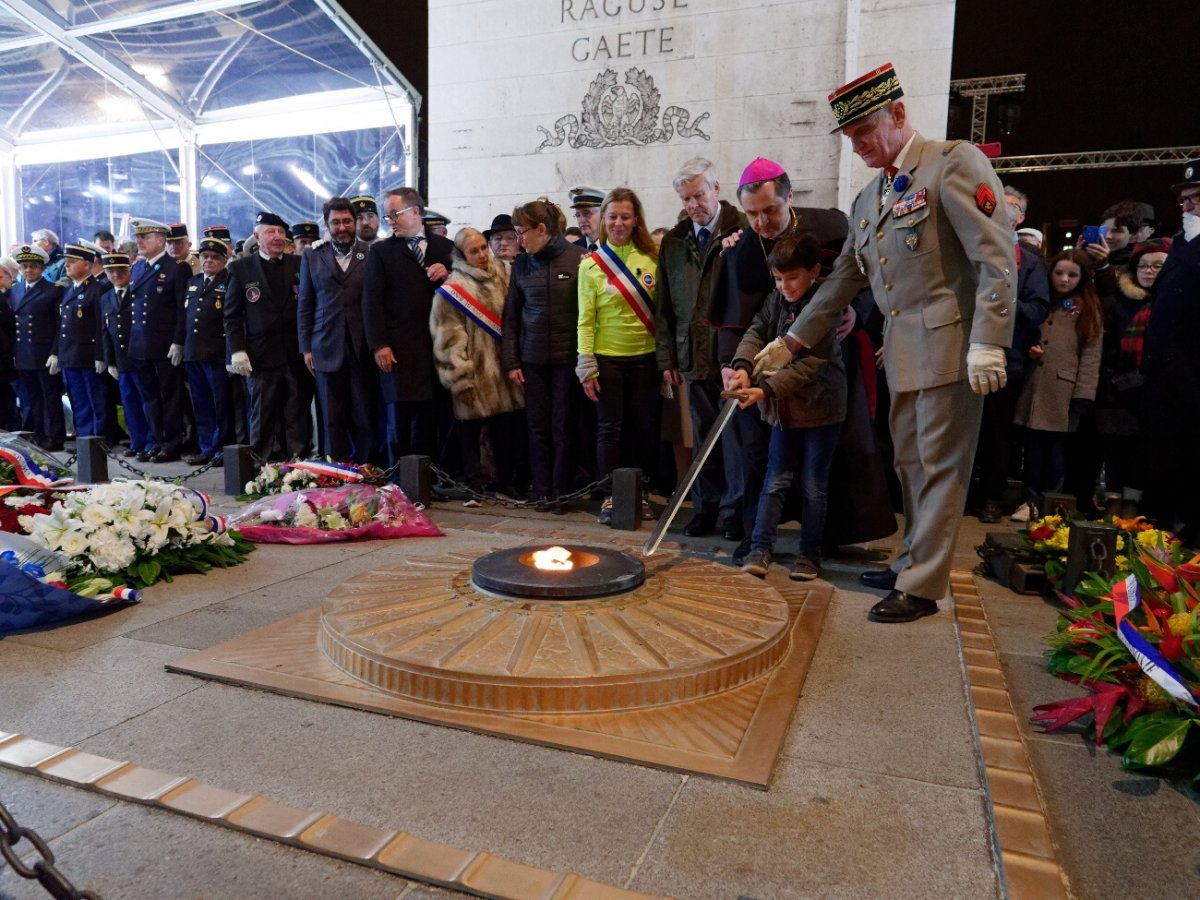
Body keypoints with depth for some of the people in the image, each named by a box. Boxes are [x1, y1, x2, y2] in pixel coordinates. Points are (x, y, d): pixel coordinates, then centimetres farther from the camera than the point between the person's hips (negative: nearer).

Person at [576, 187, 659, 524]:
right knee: (610, 428, 3)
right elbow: (585, 321, -1)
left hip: (645, 356, 2)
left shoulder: (651, 258, 3)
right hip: (607, 358, -1)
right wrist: (586, 367, -7)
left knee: (644, 427, 7)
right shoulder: (591, 264, 0)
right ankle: (609, 497, 12)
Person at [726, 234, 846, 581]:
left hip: (820, 405, -5)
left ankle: (810, 553, 16)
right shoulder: (776, 300, 4)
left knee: (814, 485, 5)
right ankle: (760, 548, 10)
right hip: (784, 406, 5)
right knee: (776, 480, 6)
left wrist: (767, 389, -30)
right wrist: (743, 365, -25)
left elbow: (811, 364, -22)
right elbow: (756, 331, -4)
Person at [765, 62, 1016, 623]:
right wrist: (793, 341, 15)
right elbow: (843, 279, 19)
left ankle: (921, 586, 6)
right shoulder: (868, 198, 16)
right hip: (902, 349, 8)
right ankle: (915, 561, 30)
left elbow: (997, 257, -14)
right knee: (910, 462, 15)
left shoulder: (955, 163, -7)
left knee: (939, 465, -2)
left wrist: (988, 343, -21)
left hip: (949, 344, -8)